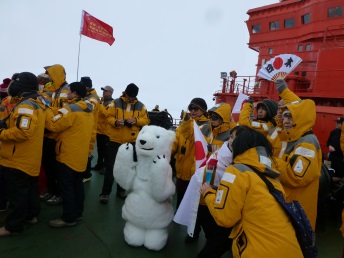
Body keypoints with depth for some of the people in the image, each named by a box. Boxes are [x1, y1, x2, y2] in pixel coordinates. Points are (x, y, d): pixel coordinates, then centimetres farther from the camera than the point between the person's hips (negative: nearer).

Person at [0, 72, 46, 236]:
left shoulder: (26, 106, -22)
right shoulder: (35, 103, 11)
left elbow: (23, 131, -31)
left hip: (18, 160, -10)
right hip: (29, 159, 10)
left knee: (17, 193, 2)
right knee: (30, 188, 20)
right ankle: (31, 215, 34)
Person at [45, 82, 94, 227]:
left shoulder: (70, 109, -19)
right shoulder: (88, 110, 9)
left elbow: (53, 125, -17)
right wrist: (88, 150, 20)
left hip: (68, 155, -9)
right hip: (81, 155, 9)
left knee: (66, 186, 2)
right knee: (77, 184, 17)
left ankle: (68, 218, 11)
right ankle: (77, 213, 28)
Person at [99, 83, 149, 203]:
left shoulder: (141, 106, 3)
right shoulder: (116, 103, -3)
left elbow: (146, 120, 2)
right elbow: (108, 117, -4)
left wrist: (136, 120, -17)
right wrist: (115, 122, -25)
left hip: (132, 141, 3)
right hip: (115, 140, -2)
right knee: (110, 166, 1)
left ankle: (121, 190, 30)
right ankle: (105, 192, 12)